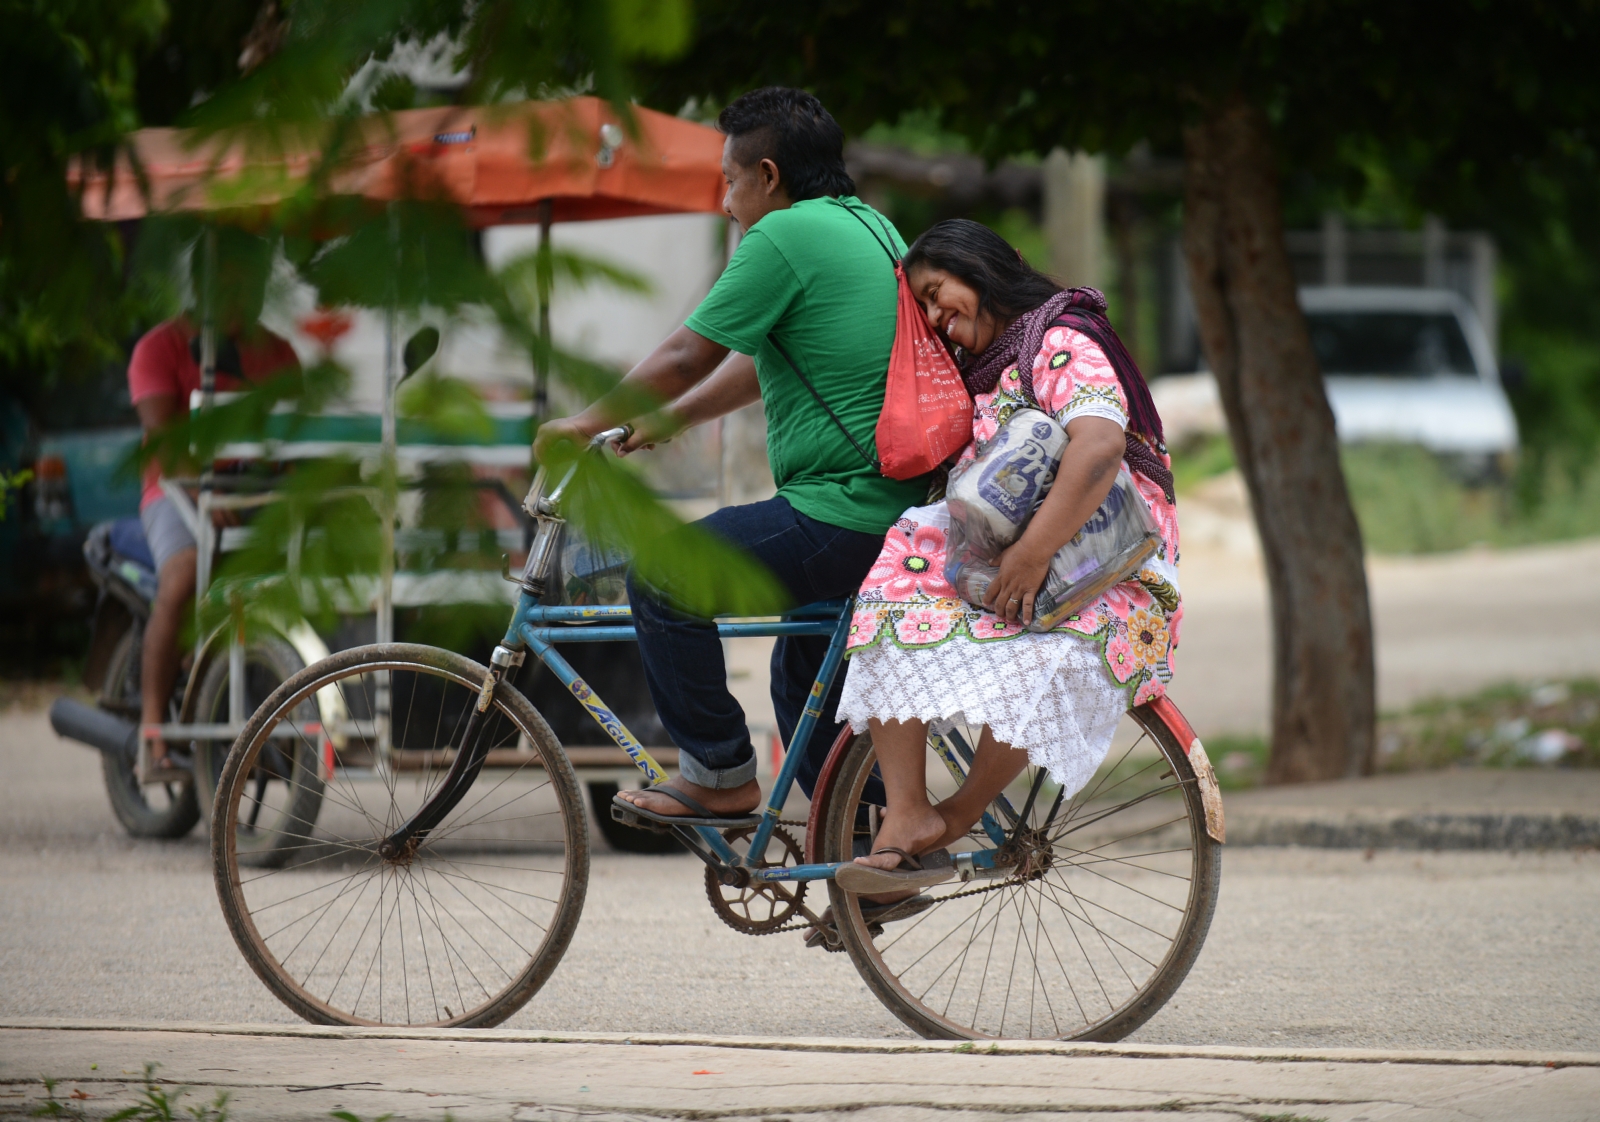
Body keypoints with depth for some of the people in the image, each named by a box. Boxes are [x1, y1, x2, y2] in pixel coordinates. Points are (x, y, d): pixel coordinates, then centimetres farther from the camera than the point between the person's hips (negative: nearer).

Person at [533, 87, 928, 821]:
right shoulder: (870, 228, 18)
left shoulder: (784, 236, -11)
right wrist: (662, 422, 27)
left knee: (660, 580, -1)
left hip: (839, 515, -10)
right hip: (904, 509, 10)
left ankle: (719, 775, 5)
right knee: (802, 674, 23)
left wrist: (587, 423, 3)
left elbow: (686, 357, -10)